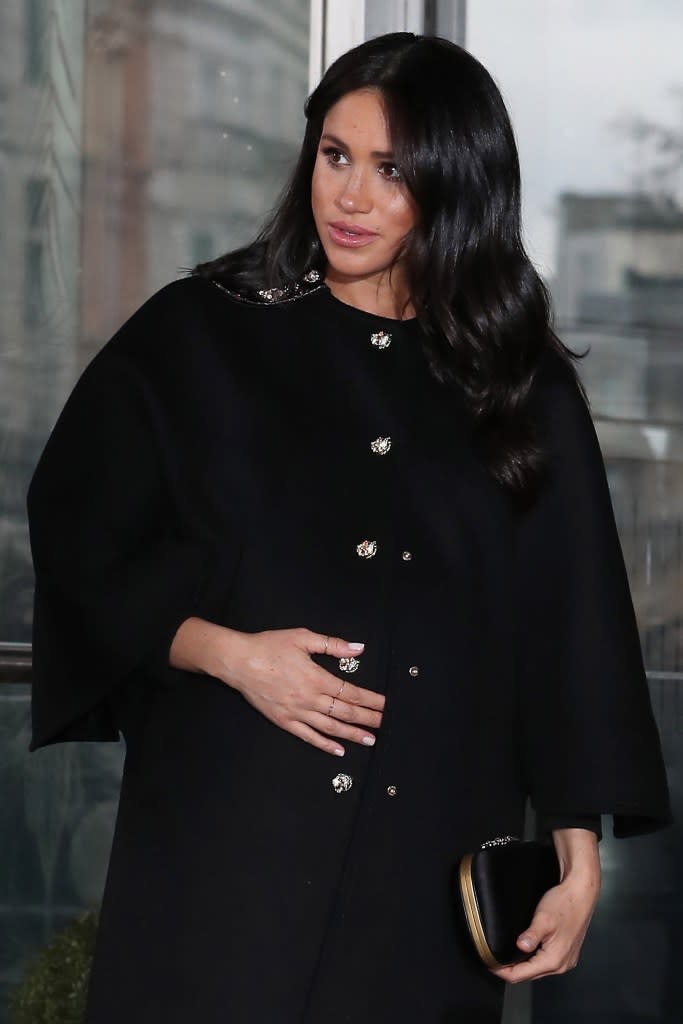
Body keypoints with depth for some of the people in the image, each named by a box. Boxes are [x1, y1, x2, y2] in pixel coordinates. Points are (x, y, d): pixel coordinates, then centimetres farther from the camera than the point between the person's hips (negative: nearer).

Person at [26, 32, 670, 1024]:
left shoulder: (526, 391, 5)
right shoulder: (198, 335, 2)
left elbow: (573, 634, 5)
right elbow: (80, 534, 1)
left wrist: (579, 862, 0)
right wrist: (229, 652, -13)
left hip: (432, 859, 1)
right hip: (224, 841, -1)